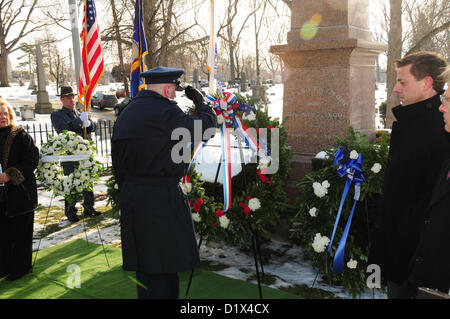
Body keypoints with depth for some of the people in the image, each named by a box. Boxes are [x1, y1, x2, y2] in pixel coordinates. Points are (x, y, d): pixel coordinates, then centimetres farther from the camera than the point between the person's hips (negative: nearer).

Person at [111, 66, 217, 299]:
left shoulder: (125, 114, 12)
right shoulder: (165, 112, -15)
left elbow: (117, 162, 15)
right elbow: (206, 127, -9)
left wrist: (126, 193, 19)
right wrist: (200, 102, 8)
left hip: (131, 197, 9)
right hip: (161, 199, -8)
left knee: (145, 267, 17)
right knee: (163, 268, 0)